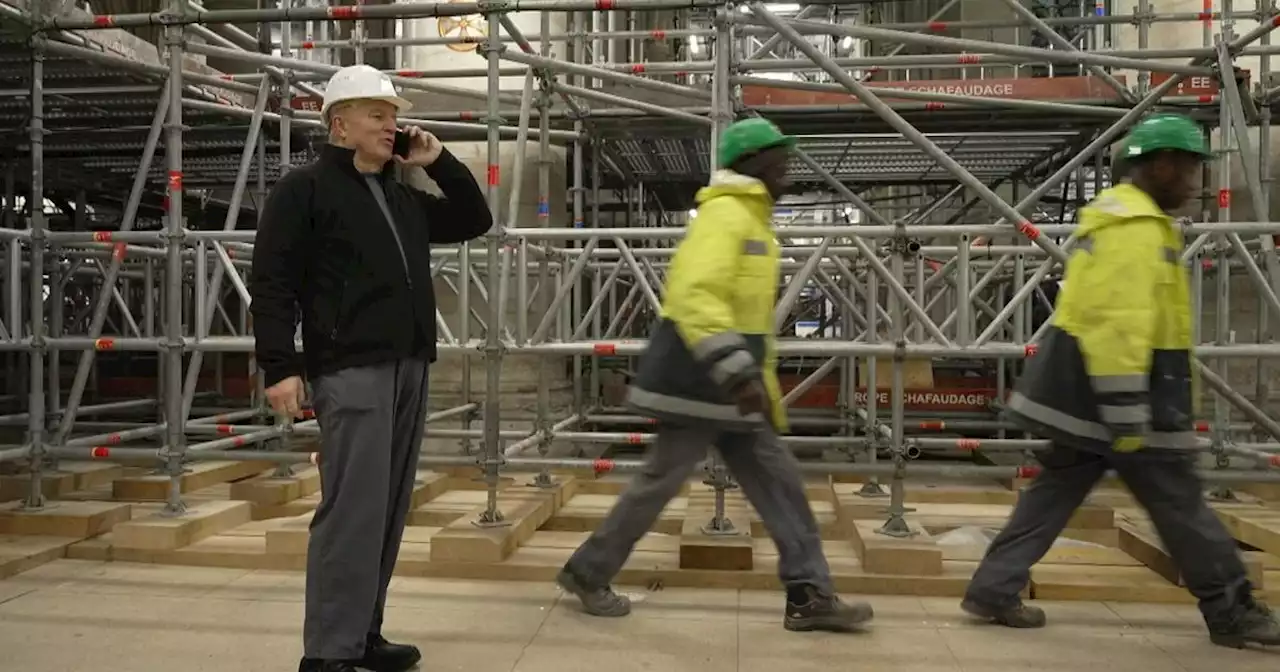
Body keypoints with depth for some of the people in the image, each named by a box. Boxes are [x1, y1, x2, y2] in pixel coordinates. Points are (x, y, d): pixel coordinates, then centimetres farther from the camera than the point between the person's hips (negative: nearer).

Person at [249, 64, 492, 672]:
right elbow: (271, 283, -7)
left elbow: (474, 220, 27)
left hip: (409, 368, 8)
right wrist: (280, 368, -16)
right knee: (353, 510, -10)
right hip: (351, 370, -7)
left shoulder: (403, 197, 20)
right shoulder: (304, 189, -1)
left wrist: (439, 162, 14)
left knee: (389, 509, 10)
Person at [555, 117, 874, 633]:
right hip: (698, 380, -10)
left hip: (725, 383, 10)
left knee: (779, 481, 6)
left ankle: (809, 596, 11)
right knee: (660, 481, 1)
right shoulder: (725, 214, -14)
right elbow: (694, 295, -29)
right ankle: (587, 572, 18)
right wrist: (737, 372, -35)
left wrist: (756, 379, 22)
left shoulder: (751, 220, 19)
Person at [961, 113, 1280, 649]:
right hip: (1110, 387, -10)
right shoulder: (1136, 227, -17)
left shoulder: (1117, 216, 18)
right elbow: (1119, 325, -26)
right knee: (1179, 505, 3)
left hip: (1084, 387, 10)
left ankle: (994, 590, 12)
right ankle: (1233, 612, 17)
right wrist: (1127, 410, -26)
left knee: (1055, 492, 11)